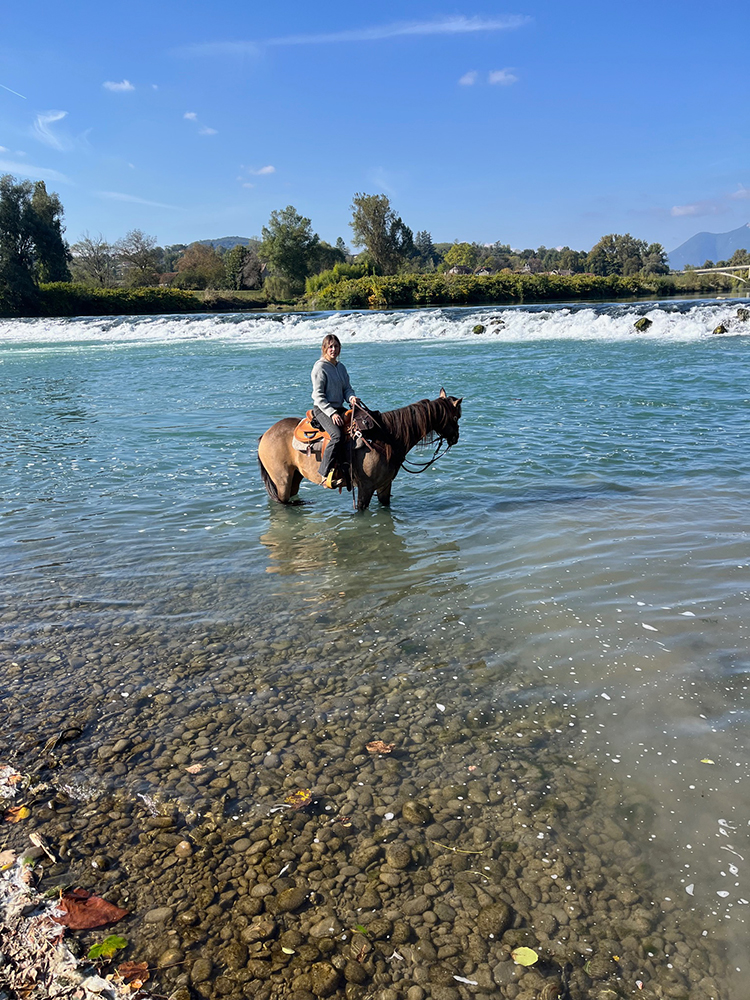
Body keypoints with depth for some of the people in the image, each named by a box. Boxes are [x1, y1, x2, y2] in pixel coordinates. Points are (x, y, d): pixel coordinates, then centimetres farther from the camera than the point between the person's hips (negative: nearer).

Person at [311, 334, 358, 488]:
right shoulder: (320, 367, -8)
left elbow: (347, 388, 18)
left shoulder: (341, 367, 15)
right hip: (322, 409, -8)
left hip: (339, 408, 8)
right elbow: (318, 395, -13)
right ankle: (325, 475, -30)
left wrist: (351, 397, -7)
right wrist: (332, 413, -22)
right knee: (337, 435, -32)